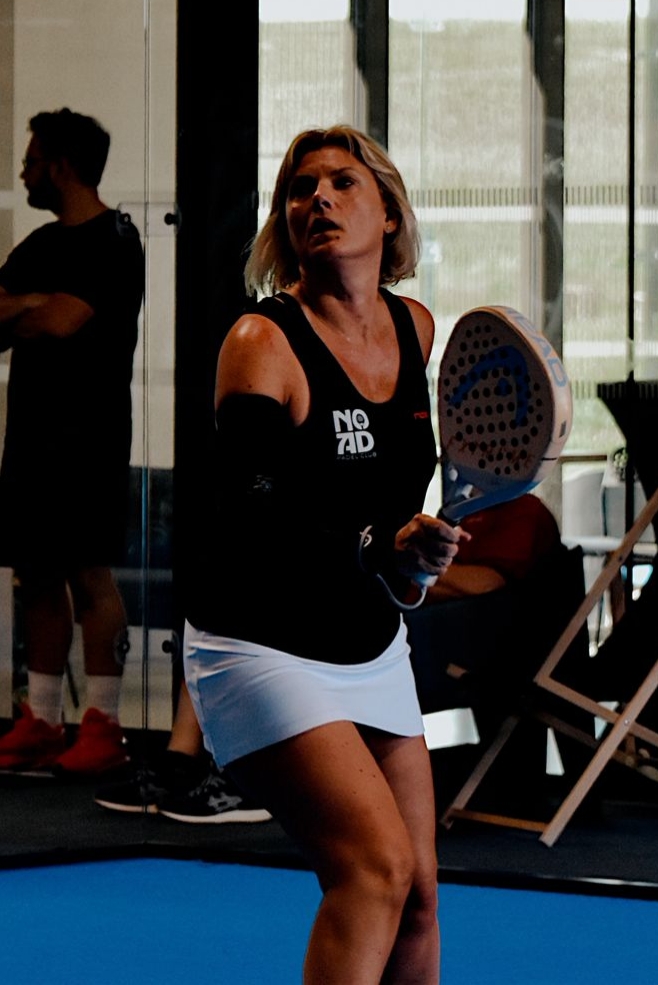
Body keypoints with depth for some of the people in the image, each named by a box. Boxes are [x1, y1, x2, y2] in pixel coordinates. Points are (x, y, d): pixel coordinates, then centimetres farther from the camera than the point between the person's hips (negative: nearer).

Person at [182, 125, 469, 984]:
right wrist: (383, 549, -38)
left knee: (417, 897, 4)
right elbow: (249, 526, -28)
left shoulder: (416, 328, 2)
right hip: (262, 648, -7)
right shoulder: (261, 342, -17)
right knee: (376, 865, -22)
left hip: (370, 647, 7)